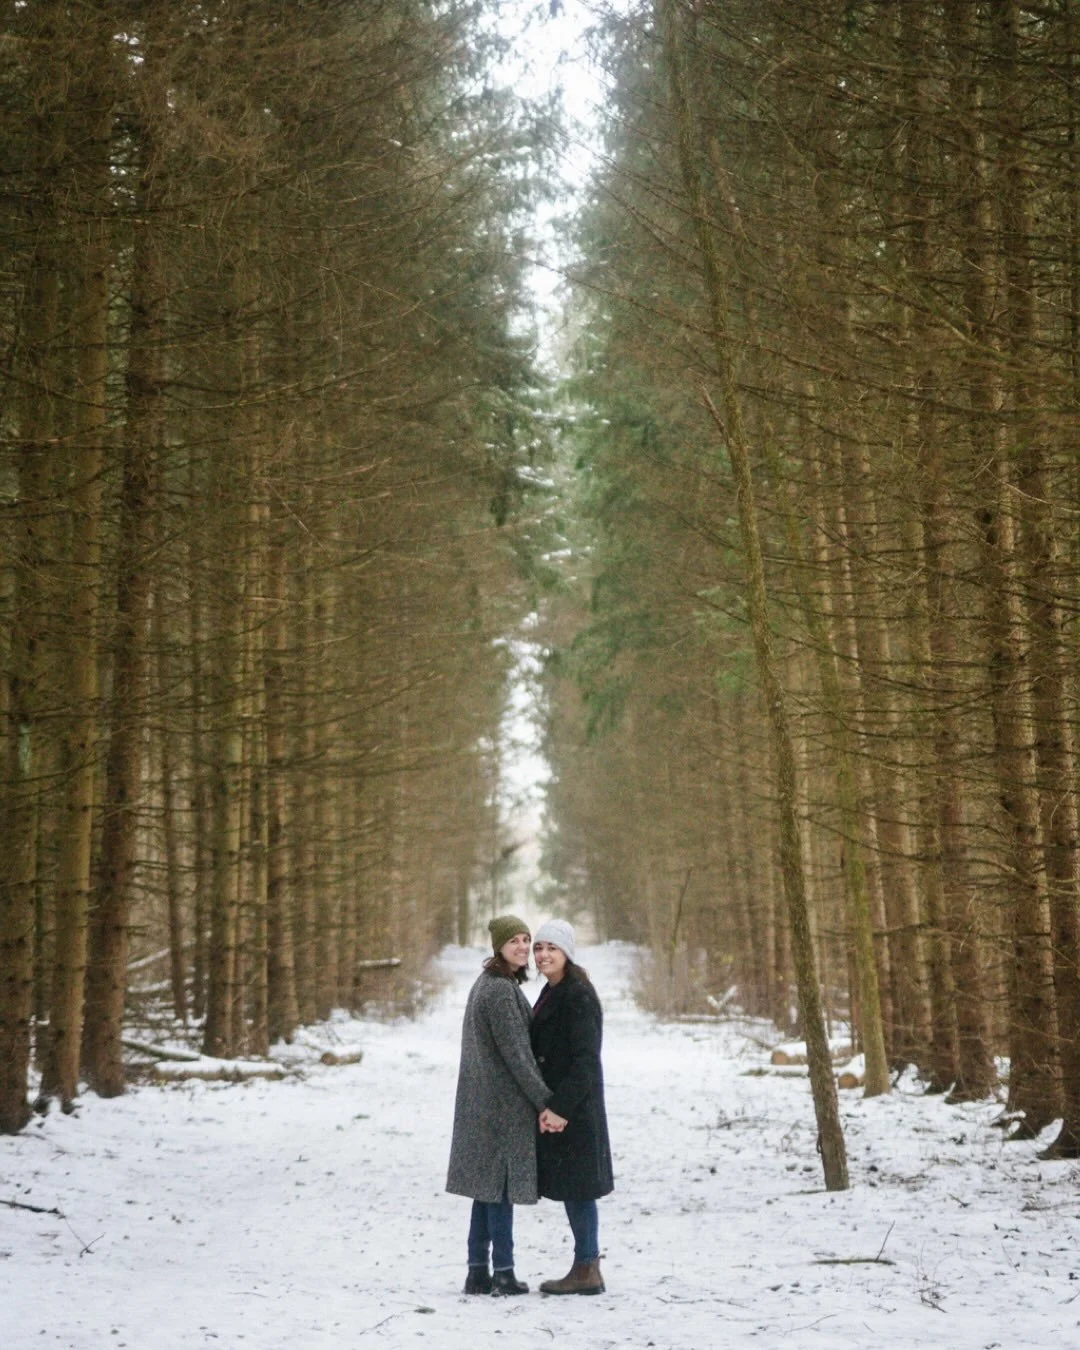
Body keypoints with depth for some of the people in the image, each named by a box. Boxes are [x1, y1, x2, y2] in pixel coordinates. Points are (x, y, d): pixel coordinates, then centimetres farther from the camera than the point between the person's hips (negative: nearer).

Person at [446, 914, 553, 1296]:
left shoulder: (486, 984, 15)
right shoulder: (501, 991, -16)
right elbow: (515, 1053, -19)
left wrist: (540, 1096, 19)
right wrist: (545, 1101, -15)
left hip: (484, 1102, 10)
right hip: (503, 1103, -9)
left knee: (488, 1186, 11)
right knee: (501, 1186, -4)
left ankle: (478, 1272, 15)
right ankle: (502, 1272, 1)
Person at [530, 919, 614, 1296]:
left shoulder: (578, 996, -15)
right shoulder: (551, 993, 15)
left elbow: (585, 1060, -20)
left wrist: (560, 1107, -23)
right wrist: (547, 1106, 13)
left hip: (575, 1109, -9)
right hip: (556, 1105, 9)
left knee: (577, 1189, -4)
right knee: (572, 1190, 12)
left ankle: (587, 1271, 3)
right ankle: (586, 1269, 17)